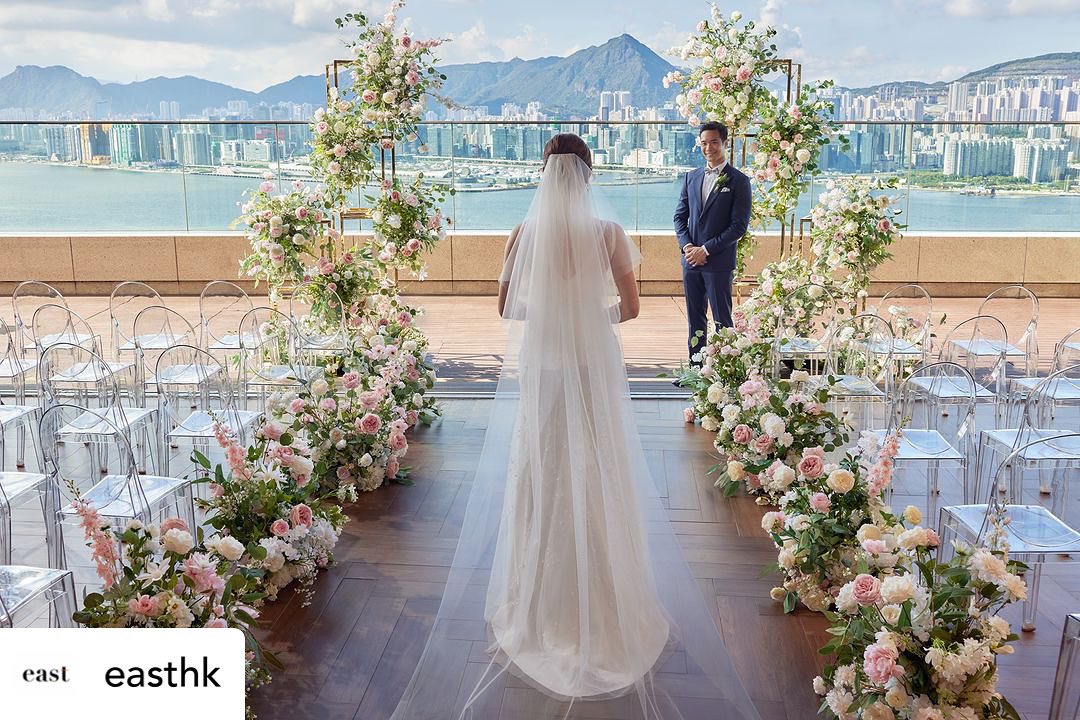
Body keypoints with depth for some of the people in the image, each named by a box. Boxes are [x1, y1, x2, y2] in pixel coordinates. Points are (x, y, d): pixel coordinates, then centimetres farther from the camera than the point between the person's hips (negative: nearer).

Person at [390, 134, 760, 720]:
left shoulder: (524, 233, -6)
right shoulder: (609, 234, -8)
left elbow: (506, 306, 0)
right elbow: (629, 307, -3)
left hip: (541, 368, 1)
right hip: (595, 367, -1)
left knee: (542, 478, 12)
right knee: (597, 480, 10)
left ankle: (542, 602, 23)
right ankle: (602, 602, 21)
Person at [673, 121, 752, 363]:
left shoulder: (738, 181, -4)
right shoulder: (691, 177, 13)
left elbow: (739, 225, -9)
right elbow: (680, 216, 13)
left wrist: (706, 250, -13)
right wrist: (686, 246, -4)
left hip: (719, 261, -5)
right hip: (690, 259, 5)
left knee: (722, 320, -1)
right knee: (695, 318, 11)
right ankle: (695, 368, 19)